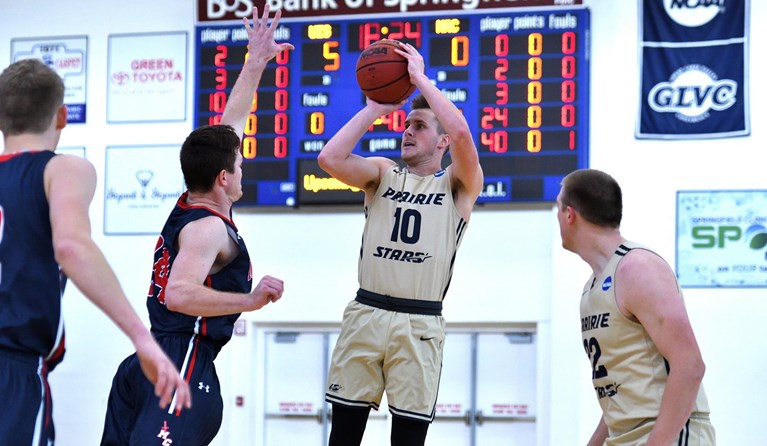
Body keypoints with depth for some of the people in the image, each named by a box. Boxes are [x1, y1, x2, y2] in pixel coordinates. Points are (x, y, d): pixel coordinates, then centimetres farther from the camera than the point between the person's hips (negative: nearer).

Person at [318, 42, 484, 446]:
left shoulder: (458, 185, 3)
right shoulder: (383, 173, 12)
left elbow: (461, 132, -18)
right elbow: (330, 159, -6)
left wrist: (419, 77, -11)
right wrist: (375, 109, -3)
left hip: (419, 323, -3)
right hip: (365, 314, 3)